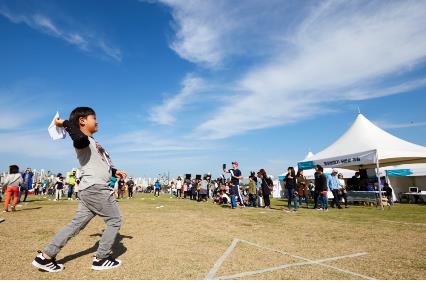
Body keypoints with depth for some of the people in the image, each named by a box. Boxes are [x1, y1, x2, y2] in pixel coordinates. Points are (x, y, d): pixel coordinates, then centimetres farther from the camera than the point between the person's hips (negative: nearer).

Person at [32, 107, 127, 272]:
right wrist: (66, 123, -20)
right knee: (115, 220, 2)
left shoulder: (93, 142, 21)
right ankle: (101, 258, 11)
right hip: (95, 188, -9)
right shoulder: (82, 140, -9)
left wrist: (114, 172, 24)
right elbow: (80, 137, -36)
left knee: (76, 224, 12)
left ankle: (46, 255, 16)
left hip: (91, 190, 9)